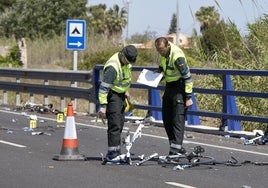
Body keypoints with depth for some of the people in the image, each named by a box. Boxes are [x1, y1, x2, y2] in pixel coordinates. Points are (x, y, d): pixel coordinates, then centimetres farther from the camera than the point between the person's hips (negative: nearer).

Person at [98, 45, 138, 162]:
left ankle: (116, 152, 20)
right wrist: (103, 105, -27)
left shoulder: (126, 62, 0)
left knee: (120, 124, 12)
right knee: (115, 125, -14)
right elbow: (104, 87, -26)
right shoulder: (113, 67, -27)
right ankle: (112, 154, -14)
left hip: (121, 95, 9)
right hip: (112, 95, -9)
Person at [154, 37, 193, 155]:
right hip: (169, 86, 9)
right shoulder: (163, 53, -1)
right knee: (166, 118, 10)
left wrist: (188, 97, -20)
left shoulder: (177, 56, -25)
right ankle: (175, 145, 19)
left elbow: (187, 77, -21)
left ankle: (176, 148, -12)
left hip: (179, 88, -9)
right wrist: (159, 71, 0)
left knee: (178, 119, -11)